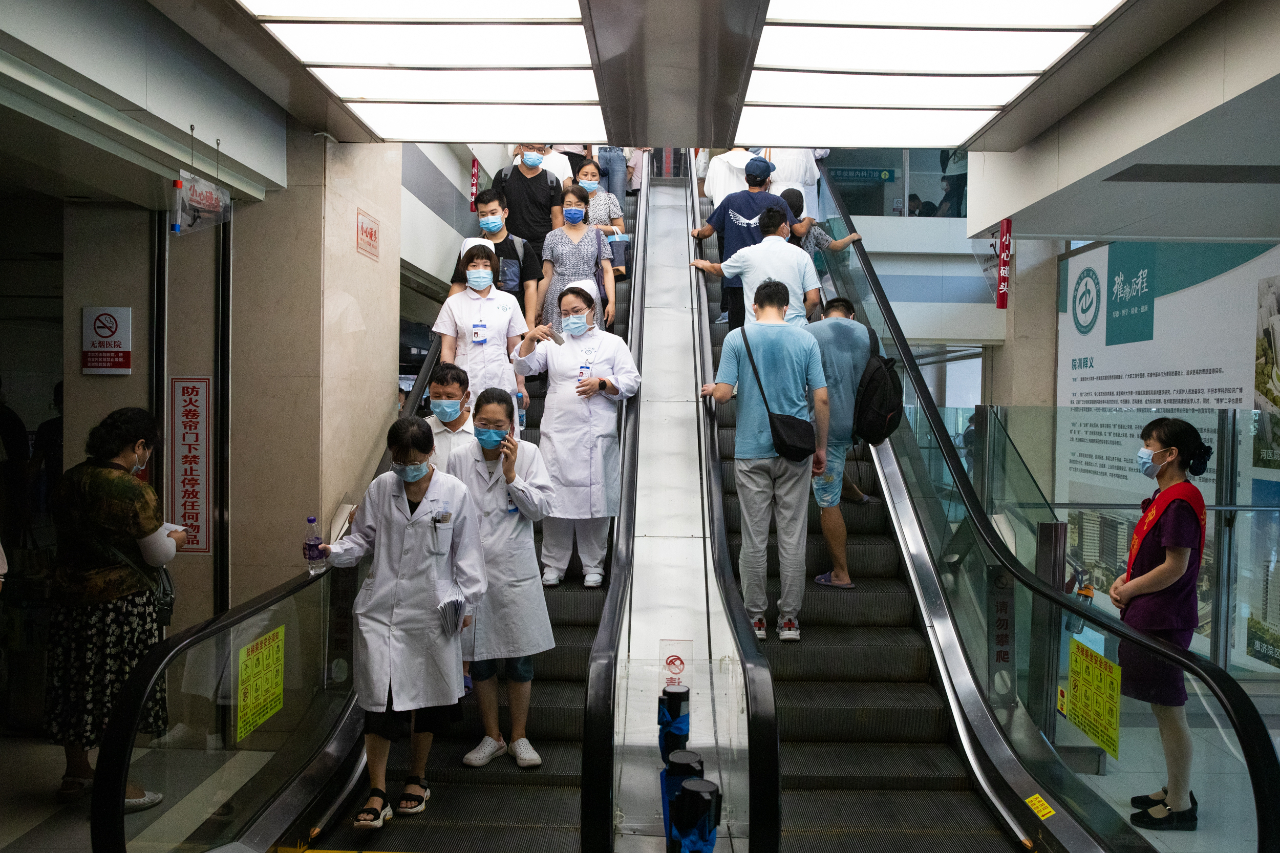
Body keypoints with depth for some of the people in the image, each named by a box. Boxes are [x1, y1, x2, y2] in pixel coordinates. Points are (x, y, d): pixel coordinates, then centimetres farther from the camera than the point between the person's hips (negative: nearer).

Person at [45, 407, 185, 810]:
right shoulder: (133, 491, -19)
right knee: (118, 687, 4)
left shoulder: (72, 479, 2)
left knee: (76, 681, 17)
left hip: (70, 595, 7)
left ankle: (75, 773, 33)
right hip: (121, 603, -7)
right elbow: (158, 555, -13)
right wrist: (175, 539, 9)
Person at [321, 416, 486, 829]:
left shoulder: (455, 493, -3)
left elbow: (467, 552, 1)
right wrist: (334, 551, -8)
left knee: (426, 695, 12)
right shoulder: (380, 487, 2)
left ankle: (417, 779, 33)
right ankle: (377, 794, 8)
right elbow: (363, 536, 10)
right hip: (381, 607, 1)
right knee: (378, 699, -4)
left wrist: (466, 601, -1)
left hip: (431, 609, -1)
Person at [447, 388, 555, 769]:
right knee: (480, 661, 11)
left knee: (520, 662, 9)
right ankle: (492, 737, 29)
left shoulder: (528, 454, -3)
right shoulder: (460, 458, -1)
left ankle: (518, 737, 27)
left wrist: (511, 476, -17)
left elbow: (541, 509, -7)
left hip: (515, 572, -1)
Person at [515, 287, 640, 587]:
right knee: (556, 497, 1)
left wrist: (602, 384, -11)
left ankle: (593, 566, 15)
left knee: (595, 498, 2)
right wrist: (530, 339, -12)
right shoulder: (553, 343, 16)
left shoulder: (613, 343, 12)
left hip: (597, 436, -1)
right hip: (557, 435, 1)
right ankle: (553, 565, 13)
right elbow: (524, 366, 5)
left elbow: (631, 382, 6)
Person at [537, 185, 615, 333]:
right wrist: (537, 307, 9)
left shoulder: (597, 236, 10)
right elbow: (546, 275, 11)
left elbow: (607, 271, 5)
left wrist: (611, 302, -6)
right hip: (558, 300, 0)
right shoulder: (553, 237, 11)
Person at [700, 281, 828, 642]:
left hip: (751, 450, -1)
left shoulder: (737, 337, -3)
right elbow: (821, 399, -2)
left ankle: (755, 617, 13)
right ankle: (789, 619, 12)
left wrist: (711, 389, 14)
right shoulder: (806, 340, 1)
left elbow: (723, 394, -10)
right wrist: (821, 447, 9)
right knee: (792, 537, 6)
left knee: (754, 537, 6)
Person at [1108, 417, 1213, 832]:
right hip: (1151, 617, 10)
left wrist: (1128, 590, -11)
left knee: (1169, 711, 0)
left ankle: (1180, 806, 12)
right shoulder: (1164, 497, 13)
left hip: (1164, 621, -10)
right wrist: (1125, 579, 5)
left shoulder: (1180, 501, -19)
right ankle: (1176, 789, 31)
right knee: (1164, 710, 19)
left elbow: (1175, 567, -21)